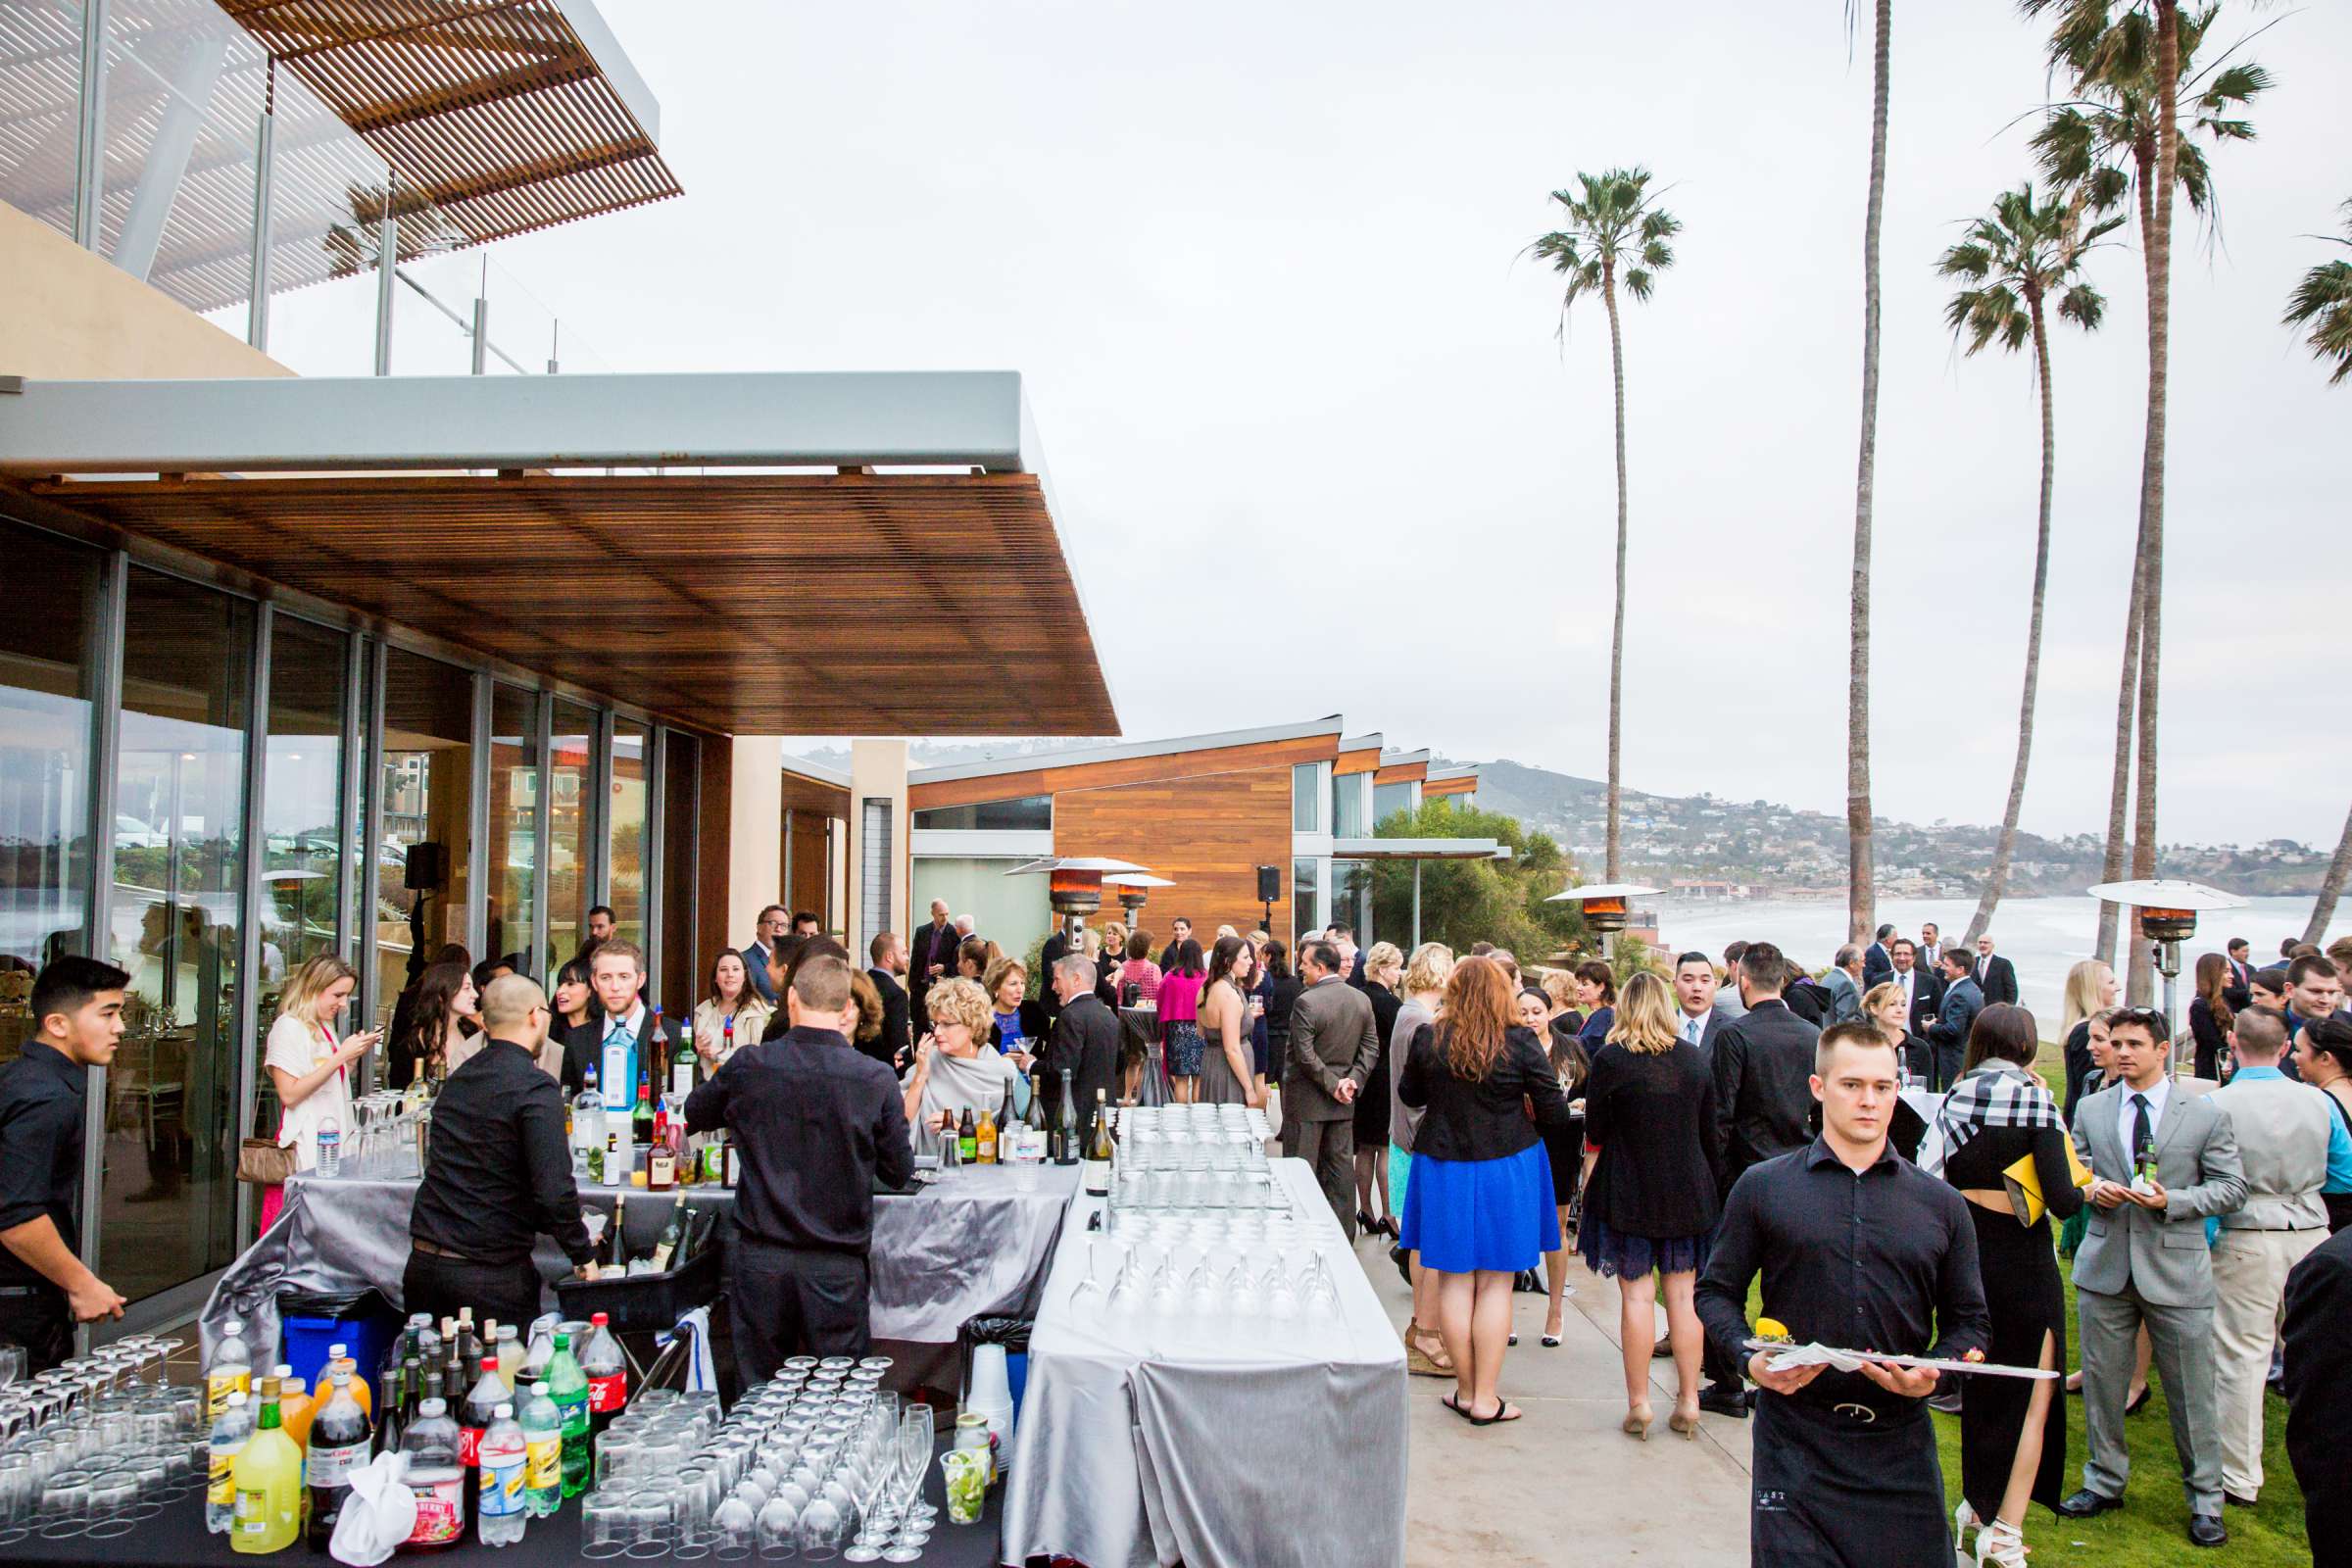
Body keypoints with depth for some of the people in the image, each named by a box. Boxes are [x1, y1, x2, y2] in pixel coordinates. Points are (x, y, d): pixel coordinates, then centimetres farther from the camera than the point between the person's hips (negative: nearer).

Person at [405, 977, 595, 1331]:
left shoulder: (457, 1079, 9)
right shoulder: (536, 1089, -14)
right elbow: (554, 1190, -22)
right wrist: (583, 1256, -6)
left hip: (422, 1262, 7)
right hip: (491, 1273, -7)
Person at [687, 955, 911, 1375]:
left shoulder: (749, 1065, -6)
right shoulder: (877, 1079, -10)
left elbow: (694, 1115, 14)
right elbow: (899, 1172, -1)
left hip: (760, 1258, 1)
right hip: (838, 1265, -1)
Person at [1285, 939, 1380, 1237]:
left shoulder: (1306, 1002, -18)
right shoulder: (1362, 1000, 2)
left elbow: (1304, 1055, -20)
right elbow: (1371, 1047, 2)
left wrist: (1333, 1084, -12)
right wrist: (1352, 1081, -4)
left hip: (1306, 1100, -6)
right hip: (1343, 1101, 6)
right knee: (1341, 1164, 13)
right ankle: (1342, 1232, 19)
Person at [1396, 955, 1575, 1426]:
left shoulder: (1427, 1039, -8)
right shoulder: (1521, 1043, -13)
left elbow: (1408, 1093, 9)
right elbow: (1555, 1114, -8)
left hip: (1443, 1167, 1)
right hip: (1507, 1167, -1)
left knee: (1454, 1281, 11)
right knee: (1495, 1285, 7)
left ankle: (1466, 1390, 19)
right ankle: (1486, 1398, 11)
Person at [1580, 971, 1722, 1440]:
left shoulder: (1610, 1060, -10)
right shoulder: (1695, 1059, 1)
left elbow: (1595, 1137, -6)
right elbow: (1709, 1132, 8)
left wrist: (1590, 1188, 8)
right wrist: (1711, 1185, 17)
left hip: (1628, 1192, -3)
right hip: (1688, 1190, 3)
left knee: (1636, 1294, 2)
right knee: (1683, 1293, 9)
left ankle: (1639, 1405, 6)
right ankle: (1688, 1402, 14)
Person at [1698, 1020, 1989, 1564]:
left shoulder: (1941, 1204, 7)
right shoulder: (1761, 1187, 1)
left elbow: (1969, 1321, 10)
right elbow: (1716, 1290, 5)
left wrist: (1934, 1371, -10)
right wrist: (1749, 1357, -13)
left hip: (1901, 1445, 2)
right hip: (1795, 1442, -2)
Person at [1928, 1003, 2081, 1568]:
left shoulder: (1954, 1097, 0)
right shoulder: (2034, 1100, -13)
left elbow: (1935, 1177, -2)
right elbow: (2062, 1200, -16)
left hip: (1964, 1249, 5)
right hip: (2022, 1255, -5)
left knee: (1979, 1386, 21)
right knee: (2033, 1396, 8)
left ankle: (1976, 1507, 32)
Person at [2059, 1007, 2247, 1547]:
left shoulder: (2206, 1114, -2)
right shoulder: (2090, 1109, 6)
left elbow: (2232, 1187, 0)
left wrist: (2172, 1201, -15)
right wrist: (2092, 1189, -9)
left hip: (2176, 1270, -2)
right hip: (2105, 1265, 3)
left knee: (2191, 1392, 5)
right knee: (2101, 1382, 10)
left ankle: (2205, 1500, 23)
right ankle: (2105, 1480, 27)